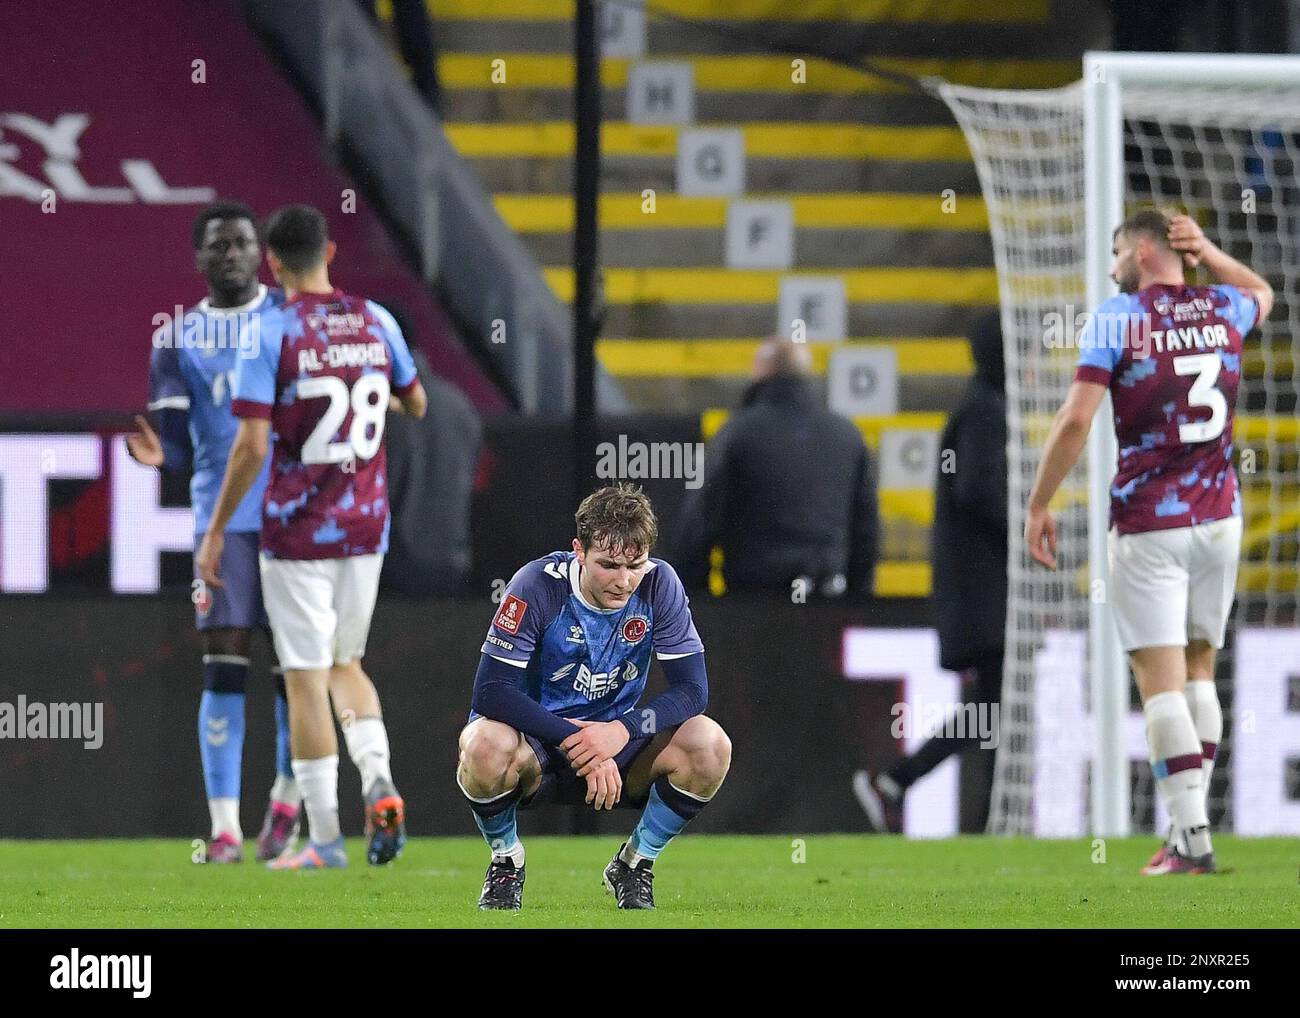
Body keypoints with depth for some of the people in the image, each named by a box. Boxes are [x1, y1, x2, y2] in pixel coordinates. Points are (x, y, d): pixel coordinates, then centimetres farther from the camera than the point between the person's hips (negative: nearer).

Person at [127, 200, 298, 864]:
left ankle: (287, 798, 23)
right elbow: (179, 447, 6)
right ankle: (224, 827, -6)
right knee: (224, 669, -6)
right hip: (223, 513, 0)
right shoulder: (179, 340, 8)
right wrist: (158, 453, -18)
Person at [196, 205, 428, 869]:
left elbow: (251, 446, -16)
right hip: (366, 525, 5)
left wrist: (216, 531, -8)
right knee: (345, 665, 19)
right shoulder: (375, 322, 2)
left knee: (306, 680, 1)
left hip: (297, 532, -5)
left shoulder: (272, 333, -12)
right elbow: (416, 405, 18)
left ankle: (325, 839, 1)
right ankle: (378, 781, -6)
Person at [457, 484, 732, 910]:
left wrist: (622, 730, -32)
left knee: (709, 744, -26)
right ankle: (506, 864, -6)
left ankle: (633, 864, -1)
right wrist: (576, 739, -34)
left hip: (616, 743, 2)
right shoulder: (539, 586, -21)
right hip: (536, 739, -2)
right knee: (487, 744, -39)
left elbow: (692, 688, -14)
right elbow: (490, 691, -26)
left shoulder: (658, 585, -12)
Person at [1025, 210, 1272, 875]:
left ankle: (1192, 836, -13)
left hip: (1148, 525, -5)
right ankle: (1189, 827, 10)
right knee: (1198, 669, 13)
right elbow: (1260, 290, 33)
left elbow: (1076, 420, -14)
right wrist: (1206, 252, 17)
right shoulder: (1224, 311, 7)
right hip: (1218, 517, 5)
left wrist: (1039, 505, -6)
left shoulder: (1116, 320, -7)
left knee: (1160, 678, -6)